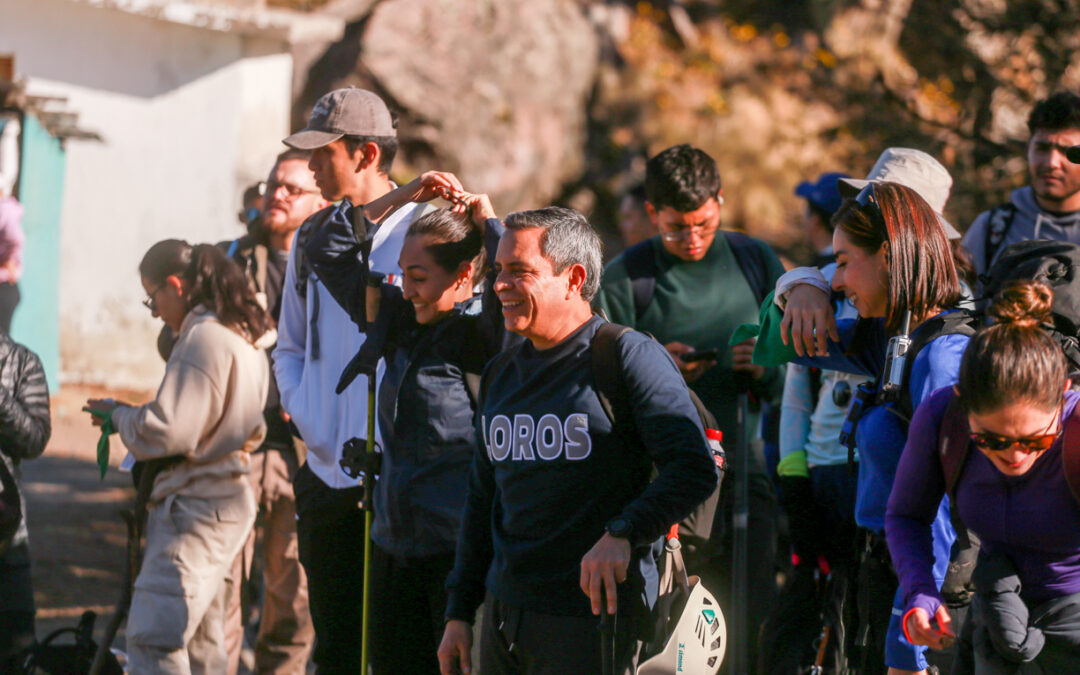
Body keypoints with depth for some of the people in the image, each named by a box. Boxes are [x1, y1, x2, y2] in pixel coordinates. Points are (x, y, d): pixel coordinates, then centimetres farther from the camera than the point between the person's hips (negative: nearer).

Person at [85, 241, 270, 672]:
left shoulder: (203, 338, -17)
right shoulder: (244, 337, 15)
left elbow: (167, 432, -20)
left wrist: (118, 415, 0)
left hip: (195, 507, -11)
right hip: (230, 500, 11)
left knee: (152, 638, -14)